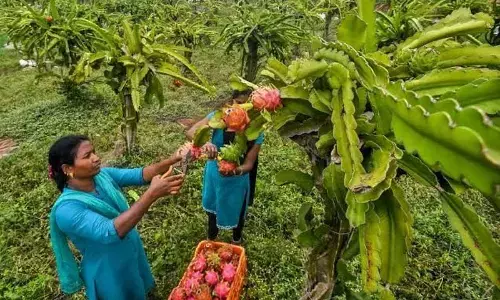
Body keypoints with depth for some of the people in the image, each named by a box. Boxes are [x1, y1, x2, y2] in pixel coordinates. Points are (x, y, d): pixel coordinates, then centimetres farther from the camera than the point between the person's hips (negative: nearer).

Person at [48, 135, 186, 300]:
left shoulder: (103, 175, -13)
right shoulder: (67, 209, -33)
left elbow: (139, 175, -18)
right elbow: (110, 232, -44)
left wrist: (171, 160, -36)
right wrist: (152, 194, -52)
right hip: (109, 273, -5)